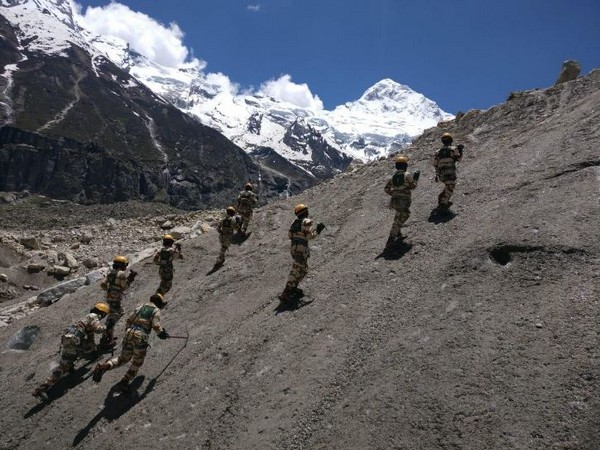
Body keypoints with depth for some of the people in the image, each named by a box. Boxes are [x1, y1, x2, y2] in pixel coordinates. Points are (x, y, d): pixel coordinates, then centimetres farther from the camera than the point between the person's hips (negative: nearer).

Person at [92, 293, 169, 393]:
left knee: (123, 358, 19)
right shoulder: (156, 310, 2)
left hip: (129, 333, 6)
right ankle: (123, 382, 9)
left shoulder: (141, 306, 19)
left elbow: (129, 319, 19)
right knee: (137, 362, 14)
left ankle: (104, 366, -4)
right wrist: (162, 333, 9)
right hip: (140, 337, -6)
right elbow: (156, 325, -8)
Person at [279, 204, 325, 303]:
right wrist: (318, 230, -5)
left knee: (304, 269, 22)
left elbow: (289, 235, 14)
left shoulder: (295, 222, 13)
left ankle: (293, 288, 24)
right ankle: (285, 294, -11)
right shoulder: (307, 221, -9)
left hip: (293, 247, 9)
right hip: (301, 249, -9)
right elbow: (309, 236, -16)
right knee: (296, 271, -8)